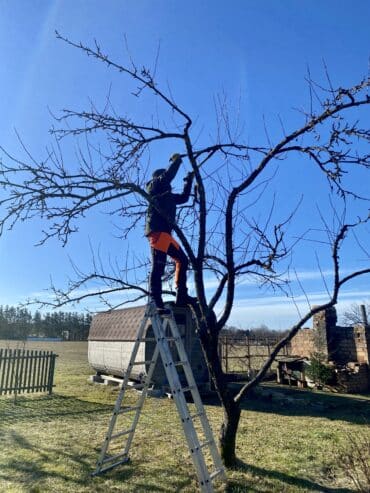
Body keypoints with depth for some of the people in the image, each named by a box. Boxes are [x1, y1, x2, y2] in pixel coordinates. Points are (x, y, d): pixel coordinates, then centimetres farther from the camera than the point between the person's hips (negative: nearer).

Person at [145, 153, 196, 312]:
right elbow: (168, 175, -8)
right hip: (157, 231, -9)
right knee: (158, 266, -17)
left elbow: (184, 197, 38)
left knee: (182, 260, 9)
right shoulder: (154, 187, 8)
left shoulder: (167, 195, 31)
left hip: (164, 233, 9)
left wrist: (189, 180, 36)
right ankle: (156, 302, -22)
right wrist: (176, 161, 7)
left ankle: (181, 297, 8)